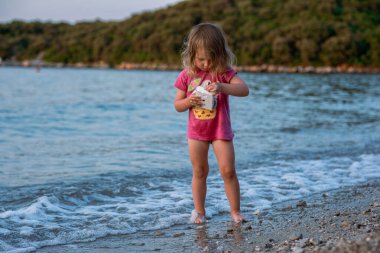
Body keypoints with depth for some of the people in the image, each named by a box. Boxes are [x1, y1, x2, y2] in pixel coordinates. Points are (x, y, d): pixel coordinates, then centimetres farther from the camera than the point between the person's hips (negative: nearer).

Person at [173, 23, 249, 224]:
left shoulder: (224, 72, -10)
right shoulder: (186, 75, -4)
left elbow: (244, 90, -24)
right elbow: (177, 105, 2)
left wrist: (222, 87, -40)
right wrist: (189, 101, -21)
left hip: (220, 130, -2)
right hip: (196, 132, 2)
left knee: (228, 171, -4)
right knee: (199, 172, 10)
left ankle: (235, 211, 8)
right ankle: (199, 211, 20)